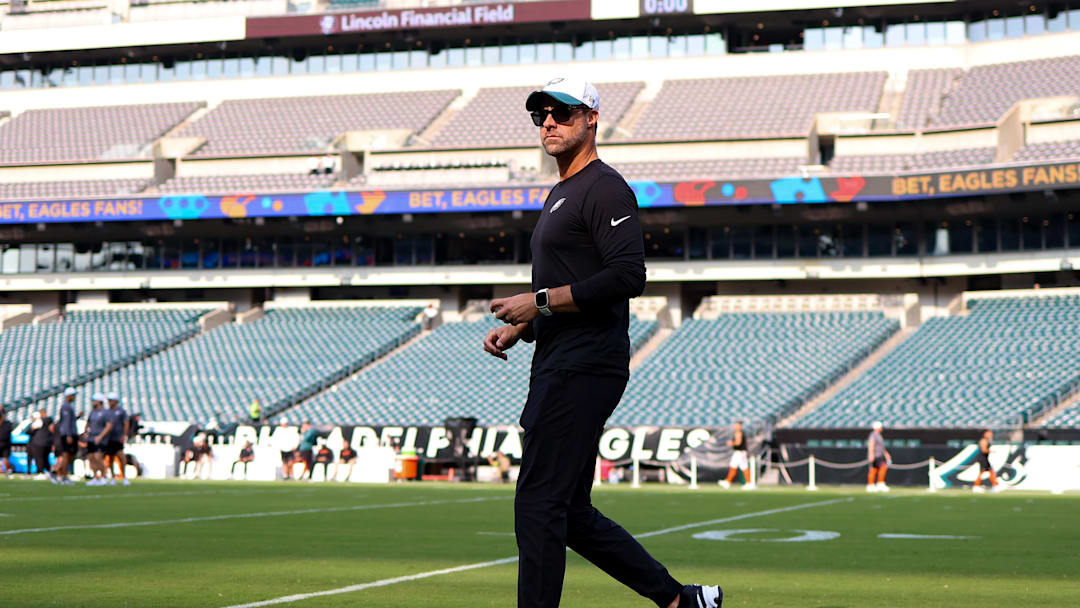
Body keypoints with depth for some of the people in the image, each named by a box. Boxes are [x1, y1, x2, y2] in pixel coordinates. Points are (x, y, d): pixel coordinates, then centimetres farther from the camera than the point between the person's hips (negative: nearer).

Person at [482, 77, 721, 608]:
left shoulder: (604, 188, -9)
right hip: (561, 368, 11)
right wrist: (518, 329, 15)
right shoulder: (560, 195, 23)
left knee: (538, 503, -11)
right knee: (570, 513, 12)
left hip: (584, 368, -11)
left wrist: (540, 301, -20)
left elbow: (628, 276, -21)